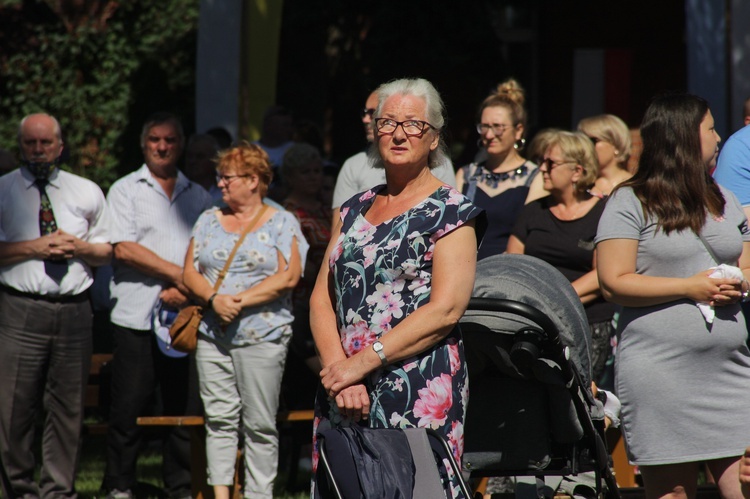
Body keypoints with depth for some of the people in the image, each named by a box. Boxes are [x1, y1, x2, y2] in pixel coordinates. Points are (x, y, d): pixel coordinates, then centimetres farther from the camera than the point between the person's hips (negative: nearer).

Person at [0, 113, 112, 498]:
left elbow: (108, 250, 18)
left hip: (74, 310, 3)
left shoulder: (87, 192, 14)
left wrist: (80, 248, -3)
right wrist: (36, 247, -12)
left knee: (68, 408, 5)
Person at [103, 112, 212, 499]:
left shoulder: (198, 196, 14)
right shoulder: (126, 190, 5)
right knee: (129, 407, -1)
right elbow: (124, 249, -6)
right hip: (136, 316, -2)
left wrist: (187, 289, -10)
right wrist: (178, 274, -8)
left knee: (185, 406, 3)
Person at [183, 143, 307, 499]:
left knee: (260, 425, -3)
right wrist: (214, 299, -10)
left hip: (262, 337, -4)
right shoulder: (209, 220, 15)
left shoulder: (281, 223, 3)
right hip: (212, 335, 4)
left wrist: (241, 301, -14)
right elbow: (190, 272, 9)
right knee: (219, 419, 1)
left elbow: (288, 277, -8)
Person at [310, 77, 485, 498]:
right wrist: (338, 368, -8)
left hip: (420, 395, -5)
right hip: (343, 394, 5)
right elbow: (322, 299, 10)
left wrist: (363, 361, -15)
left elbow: (445, 309, -12)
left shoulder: (451, 212, -1)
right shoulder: (355, 210, 16)